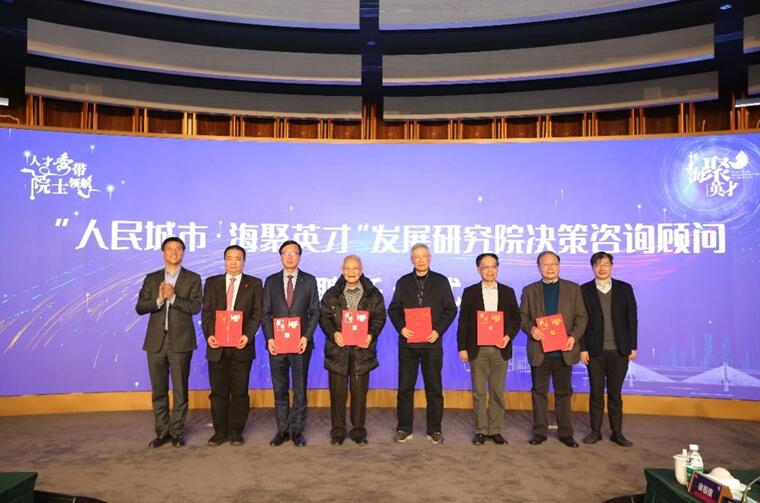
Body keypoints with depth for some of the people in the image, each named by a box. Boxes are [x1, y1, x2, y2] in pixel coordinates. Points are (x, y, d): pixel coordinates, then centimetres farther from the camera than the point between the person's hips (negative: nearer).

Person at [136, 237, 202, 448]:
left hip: (180, 341, -2)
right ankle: (162, 432, 19)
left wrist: (173, 297, -17)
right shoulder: (152, 279, 11)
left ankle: (177, 431, 14)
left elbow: (195, 307, -8)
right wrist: (159, 300, -14)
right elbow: (140, 307, 3)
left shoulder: (192, 279, 4)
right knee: (158, 390, 8)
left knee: (180, 389, 2)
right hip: (156, 341, 3)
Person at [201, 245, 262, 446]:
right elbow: (206, 312, 5)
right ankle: (220, 432, 17)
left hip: (241, 346, -1)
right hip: (217, 346, 2)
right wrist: (209, 335, -9)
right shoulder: (212, 283, 11)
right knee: (218, 391, 6)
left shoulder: (254, 284, 6)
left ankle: (236, 432, 16)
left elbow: (257, 313, -1)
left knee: (240, 391, 5)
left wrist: (247, 335, -15)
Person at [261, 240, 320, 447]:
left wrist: (306, 337, -9)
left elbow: (315, 312, 2)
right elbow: (265, 313, 6)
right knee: (280, 390, 9)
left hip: (301, 343, -1)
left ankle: (297, 430, 16)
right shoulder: (271, 281, 8)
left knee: (300, 389, 6)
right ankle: (282, 430, 19)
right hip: (276, 343, 1)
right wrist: (269, 338, -6)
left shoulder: (309, 280, 4)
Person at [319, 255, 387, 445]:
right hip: (338, 349, 0)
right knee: (337, 392, 5)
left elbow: (379, 317, 3)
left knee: (359, 392, 5)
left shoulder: (373, 294, 6)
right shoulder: (331, 294, 7)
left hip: (362, 349, 0)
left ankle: (359, 431, 18)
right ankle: (338, 431, 17)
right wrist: (334, 333, -14)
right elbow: (324, 317, 3)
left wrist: (371, 334, -13)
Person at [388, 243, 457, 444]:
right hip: (407, 342, 1)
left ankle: (434, 430, 16)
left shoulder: (441, 281, 5)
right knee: (405, 387, 5)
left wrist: (438, 330, -10)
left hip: (432, 343, -1)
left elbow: (450, 309, 3)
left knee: (434, 388, 5)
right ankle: (404, 429, 16)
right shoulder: (403, 282, 9)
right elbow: (393, 309, 8)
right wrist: (401, 327, -9)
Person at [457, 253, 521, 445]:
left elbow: (516, 319, 7)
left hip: (500, 349, 1)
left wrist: (509, 336, -11)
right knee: (479, 392, 4)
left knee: (498, 392, 7)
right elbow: (463, 321, 1)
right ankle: (481, 431, 13)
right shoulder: (470, 292, 3)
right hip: (477, 349, -1)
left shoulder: (508, 292, 7)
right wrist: (462, 348, -4)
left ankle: (495, 430, 17)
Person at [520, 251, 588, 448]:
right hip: (539, 350, 0)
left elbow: (581, 317, 4)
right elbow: (522, 317, 5)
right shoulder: (529, 290, 7)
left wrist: (574, 336, -11)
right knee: (539, 392, 6)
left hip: (564, 350, 0)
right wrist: (531, 328, -16)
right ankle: (540, 431, 16)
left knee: (564, 392, 8)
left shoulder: (573, 289, 7)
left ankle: (565, 432, 19)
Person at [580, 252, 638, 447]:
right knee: (596, 392, 6)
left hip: (619, 350, 1)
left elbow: (632, 318, 5)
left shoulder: (624, 289, 5)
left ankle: (617, 432, 18)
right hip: (594, 350, -1)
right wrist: (582, 348, -5)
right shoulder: (584, 290, 2)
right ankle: (595, 431, 16)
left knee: (615, 392, 8)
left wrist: (632, 346, 1)